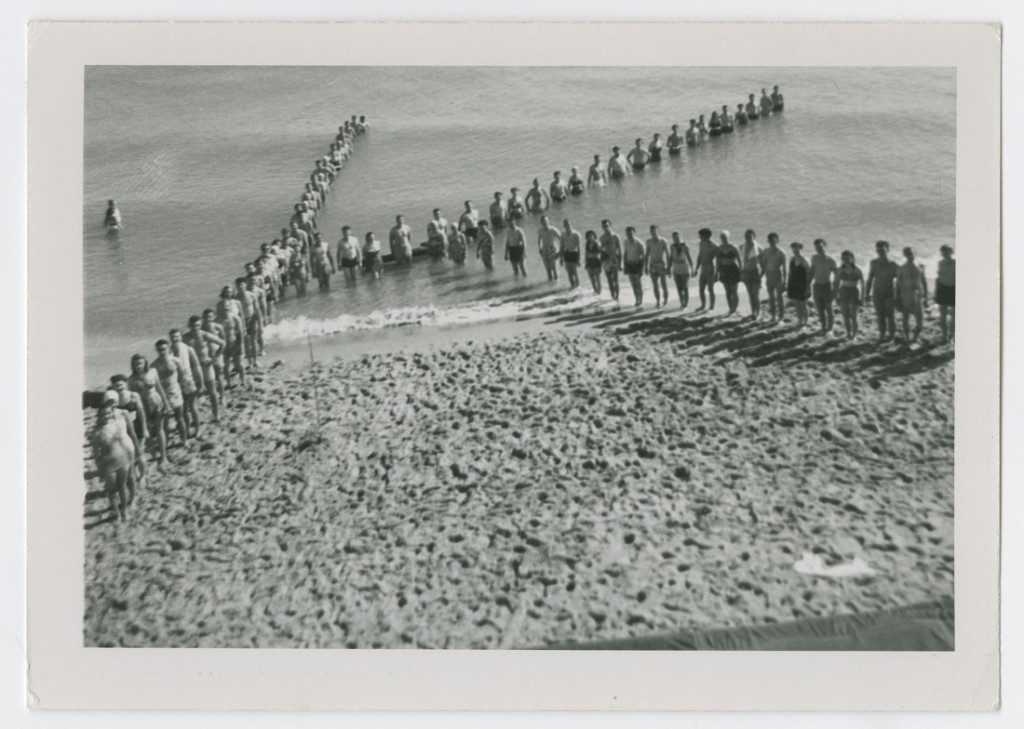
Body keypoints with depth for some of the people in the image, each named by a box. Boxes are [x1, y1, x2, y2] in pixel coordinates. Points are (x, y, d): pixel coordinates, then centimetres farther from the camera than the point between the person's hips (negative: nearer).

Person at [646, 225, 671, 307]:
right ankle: (658, 302, 6)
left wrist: (669, 267, -11)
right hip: (653, 265, 3)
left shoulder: (663, 241, -9)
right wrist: (646, 266, 7)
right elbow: (647, 254, 10)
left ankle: (665, 298, 25)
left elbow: (667, 255, -8)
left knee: (664, 284, -2)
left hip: (662, 265, -3)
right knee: (655, 285, -2)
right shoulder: (649, 241, 3)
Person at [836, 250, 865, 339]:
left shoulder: (857, 271, -10)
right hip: (843, 293, 4)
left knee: (853, 317, -5)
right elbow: (837, 283, 10)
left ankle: (854, 335, 11)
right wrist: (836, 295, 6)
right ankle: (848, 334, 19)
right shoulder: (841, 270, 1)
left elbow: (862, 284, -5)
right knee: (845, 316, 5)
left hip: (853, 294, -4)